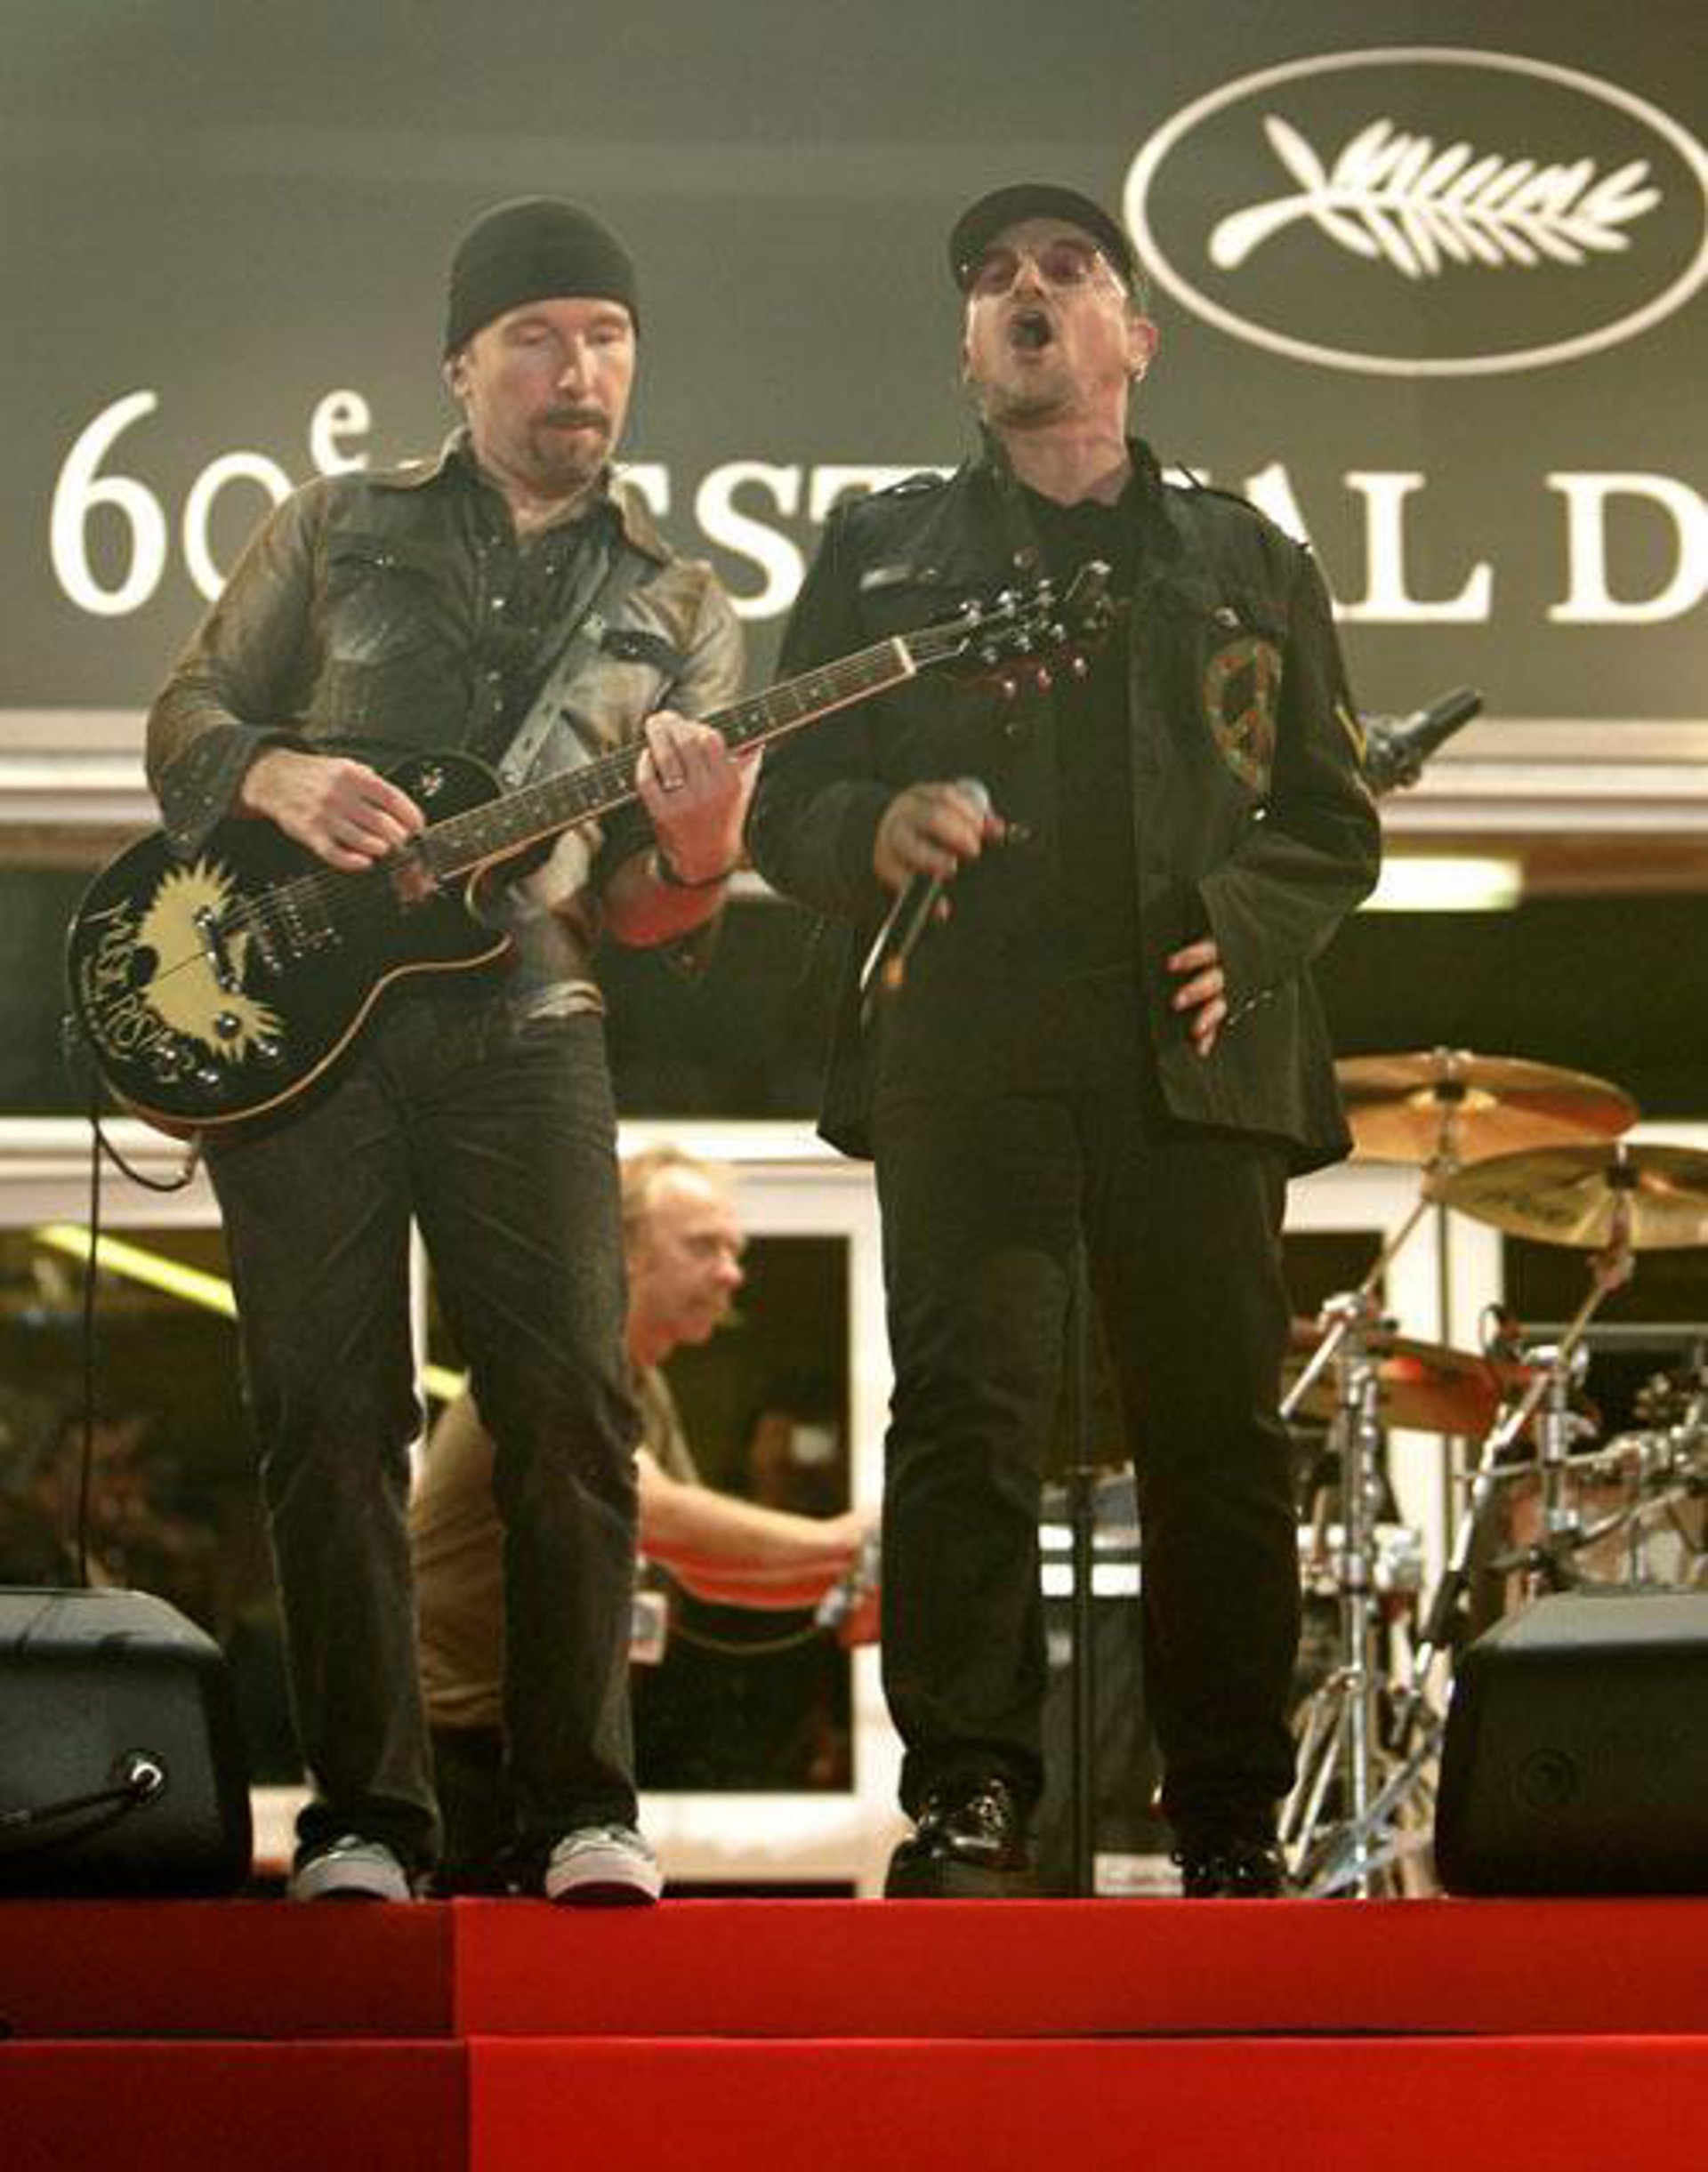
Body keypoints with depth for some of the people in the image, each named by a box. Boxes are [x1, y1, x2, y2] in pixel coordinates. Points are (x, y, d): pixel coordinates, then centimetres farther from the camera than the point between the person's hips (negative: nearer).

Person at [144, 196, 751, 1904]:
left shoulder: (677, 619, 13)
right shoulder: (338, 531, 11)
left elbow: (635, 914, 9)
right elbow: (185, 715, 11)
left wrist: (692, 856, -15)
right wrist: (280, 776, -11)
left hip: (517, 1021, 1)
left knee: (569, 1411, -8)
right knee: (329, 1421, -2)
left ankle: (581, 1809, 3)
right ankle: (362, 1815, 5)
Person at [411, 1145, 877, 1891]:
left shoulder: (646, 1393, 15)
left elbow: (703, 1570, 16)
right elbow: (651, 1512, -31)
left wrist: (843, 1579, -1)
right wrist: (830, 1539, -26)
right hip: (431, 1727, -9)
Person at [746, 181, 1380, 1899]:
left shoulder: (1249, 565, 20)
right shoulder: (883, 549, 18)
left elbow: (1335, 821, 17)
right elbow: (781, 807, 13)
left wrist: (1248, 929, -2)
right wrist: (875, 830, -9)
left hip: (1198, 1047, 1)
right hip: (963, 1045, -1)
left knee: (1218, 1434, -1)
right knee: (965, 1420, -10)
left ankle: (1233, 1823, 7)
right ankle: (965, 1804, -7)